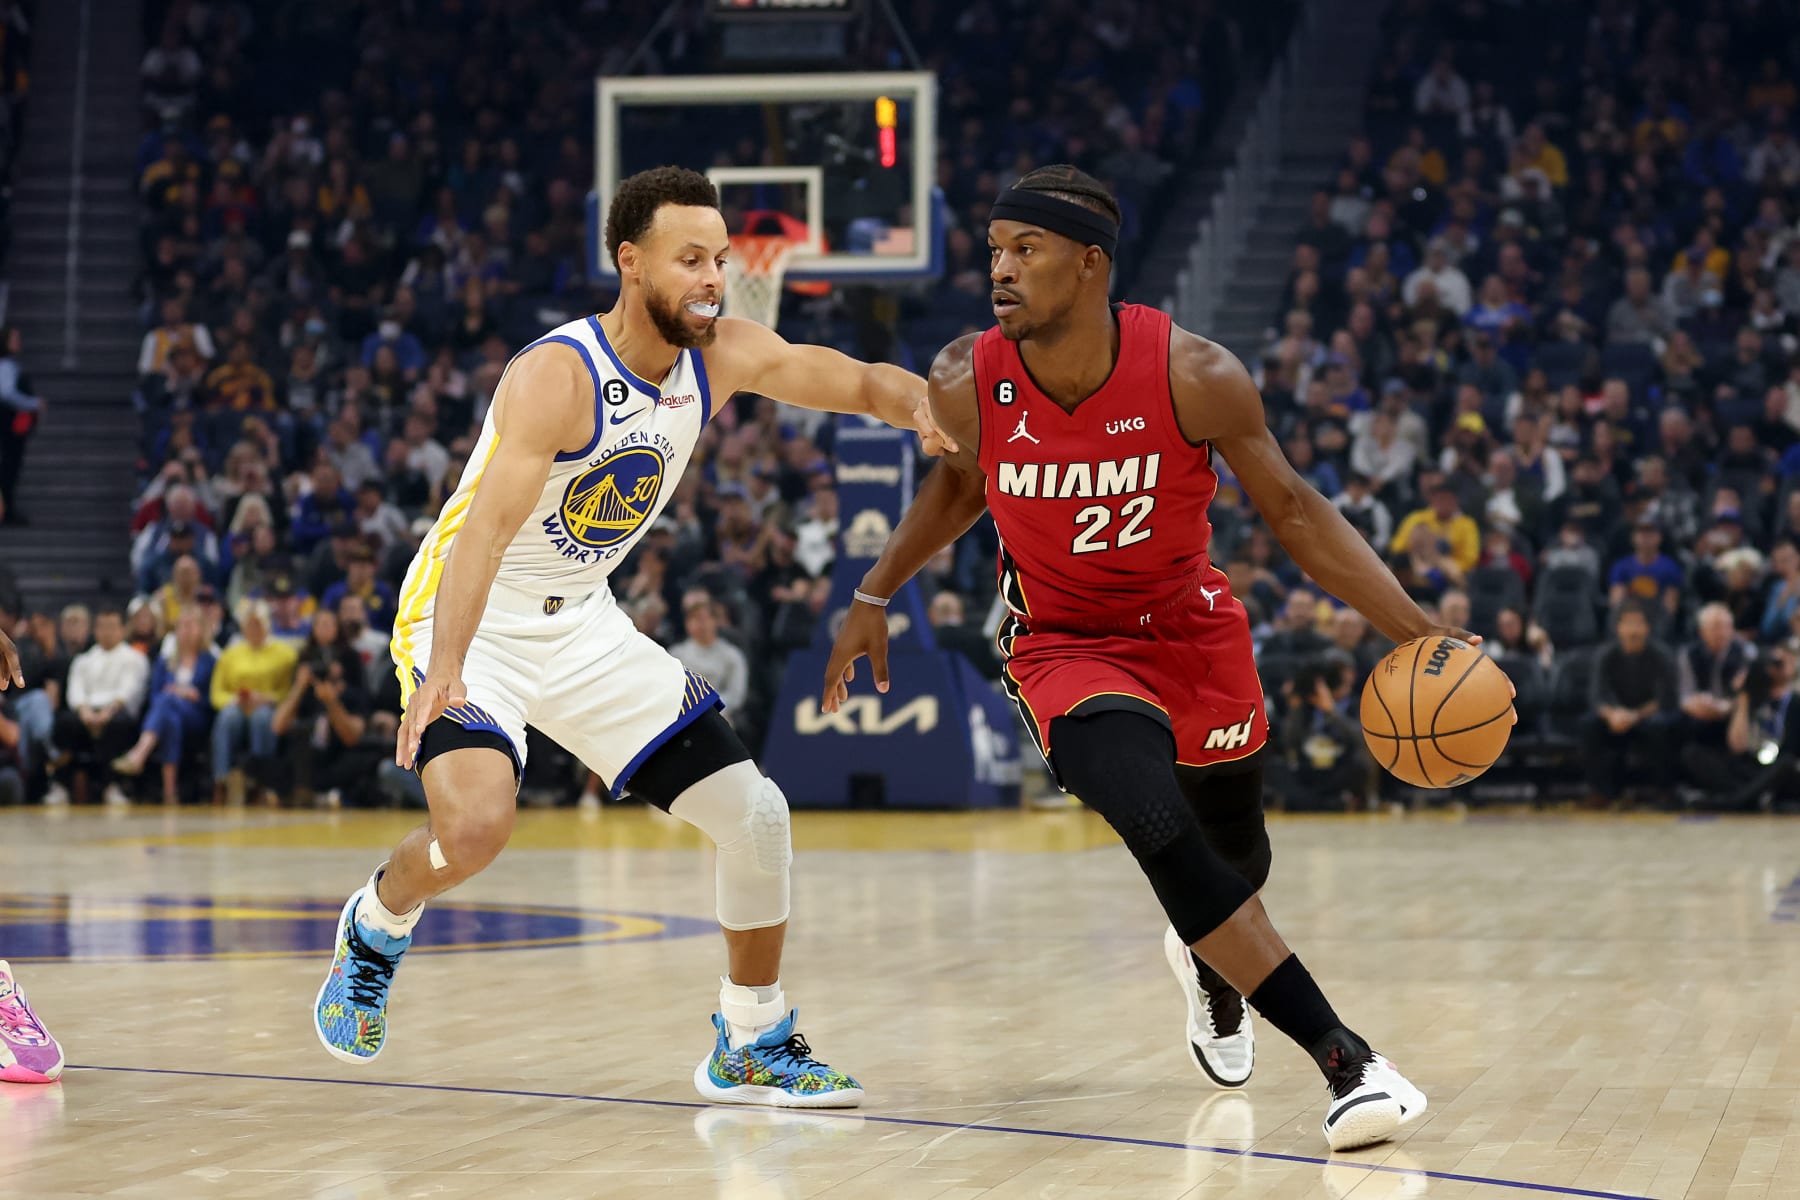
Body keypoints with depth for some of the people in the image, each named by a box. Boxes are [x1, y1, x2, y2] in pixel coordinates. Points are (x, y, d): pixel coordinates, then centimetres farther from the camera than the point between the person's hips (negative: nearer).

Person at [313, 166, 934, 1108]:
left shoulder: (724, 357, -6)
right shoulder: (557, 375, -27)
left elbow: (860, 383, 1)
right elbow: (489, 526, -38)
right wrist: (445, 670, -52)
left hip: (584, 625, 7)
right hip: (471, 620, -7)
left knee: (756, 815, 1)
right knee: (475, 825, -31)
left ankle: (752, 1046, 20)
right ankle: (377, 925, 5)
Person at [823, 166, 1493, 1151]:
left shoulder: (1194, 377, -24)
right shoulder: (966, 385, -19)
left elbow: (1291, 509, -12)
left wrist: (1414, 630, -18)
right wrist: (874, 597, 5)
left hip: (1191, 628, 1)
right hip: (1064, 645, -1)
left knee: (1233, 854, 20)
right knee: (1156, 824, -28)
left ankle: (1209, 963, 61)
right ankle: (1342, 1058, -24)